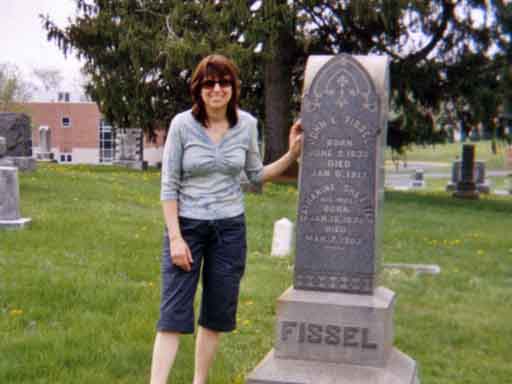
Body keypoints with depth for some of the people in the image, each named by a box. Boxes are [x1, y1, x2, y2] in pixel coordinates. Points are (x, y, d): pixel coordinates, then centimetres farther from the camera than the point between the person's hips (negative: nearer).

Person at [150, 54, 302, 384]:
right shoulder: (182, 124, -10)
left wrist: (291, 156, -3)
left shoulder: (247, 124, -1)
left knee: (217, 314, 10)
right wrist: (175, 237, -13)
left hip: (230, 227, 3)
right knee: (174, 314, -6)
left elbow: (256, 175, 10)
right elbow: (169, 186, -8)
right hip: (187, 225, -3)